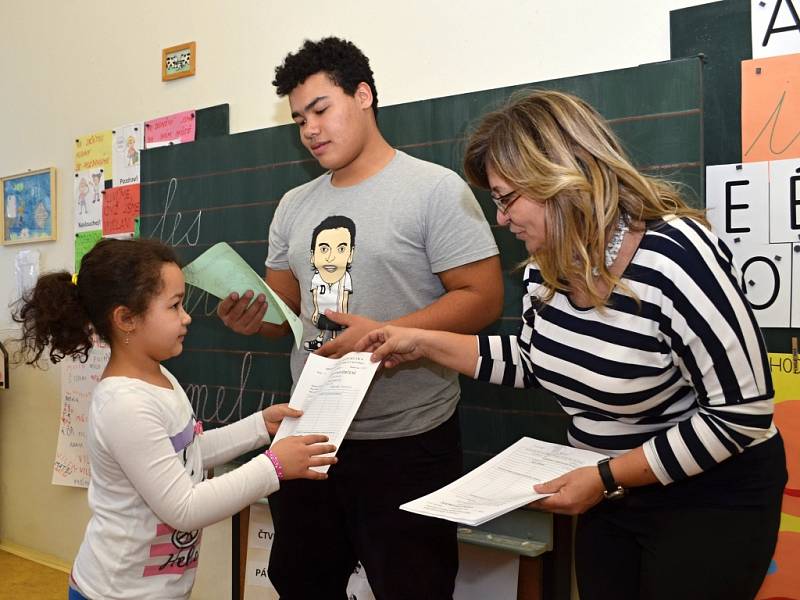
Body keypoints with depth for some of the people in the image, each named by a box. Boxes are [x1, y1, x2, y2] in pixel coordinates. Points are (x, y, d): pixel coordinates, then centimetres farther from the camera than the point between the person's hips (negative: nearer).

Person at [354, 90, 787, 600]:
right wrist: (425, 343, 3)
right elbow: (538, 362, 11)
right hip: (612, 499, 7)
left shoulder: (673, 253, -27)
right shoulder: (547, 266, -4)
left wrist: (606, 478, -23)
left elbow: (741, 414, -24)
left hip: (712, 500, -7)